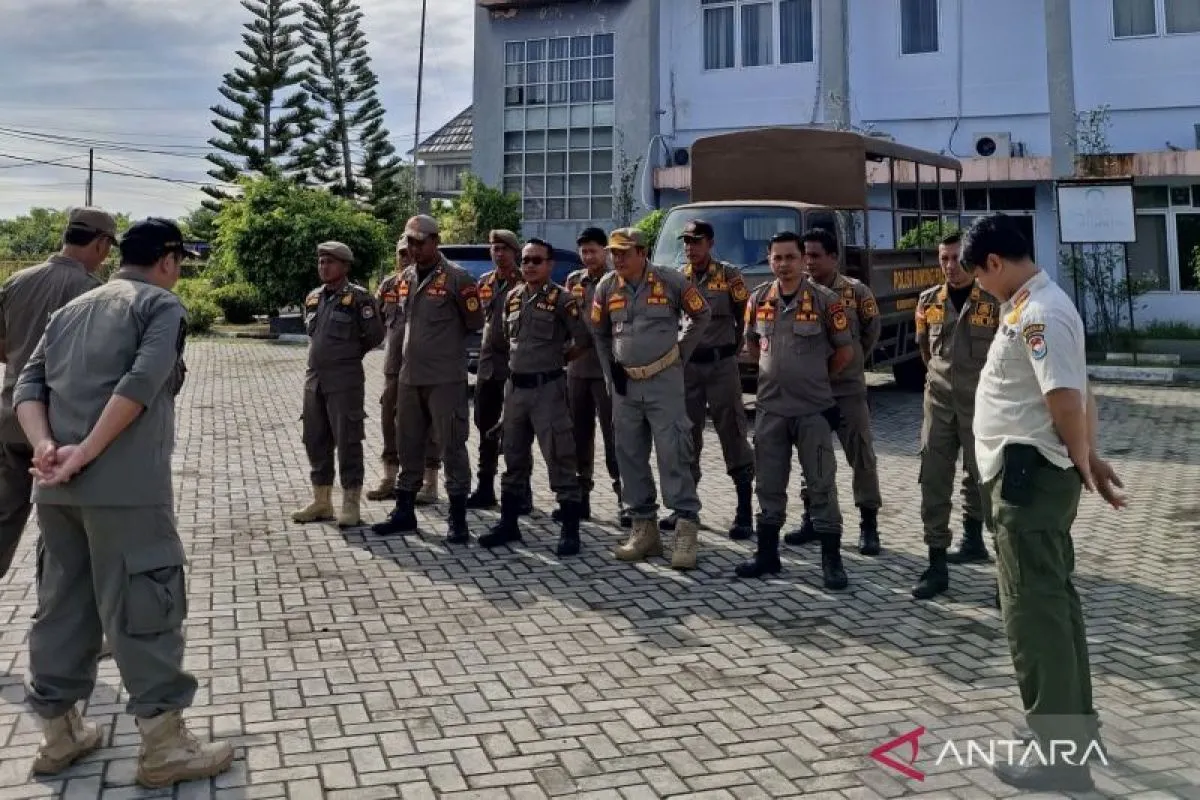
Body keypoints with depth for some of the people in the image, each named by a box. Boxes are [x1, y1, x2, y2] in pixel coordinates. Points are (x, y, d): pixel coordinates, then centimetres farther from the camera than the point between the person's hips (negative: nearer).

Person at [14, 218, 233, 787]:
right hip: (125, 483, -7)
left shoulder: (71, 309, 21)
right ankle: (164, 747, 4)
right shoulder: (162, 304, 0)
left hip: (56, 486, 7)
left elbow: (27, 385, 9)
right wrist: (86, 453, -16)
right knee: (145, 607, -2)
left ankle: (58, 733, 26)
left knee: (62, 603, 15)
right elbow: (141, 384, -17)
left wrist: (45, 447, -5)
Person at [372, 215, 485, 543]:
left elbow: (475, 324, -5)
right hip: (409, 376, 7)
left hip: (446, 378, -7)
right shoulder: (405, 277, 11)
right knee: (408, 446, 15)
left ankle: (458, 520, 7)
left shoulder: (456, 277, -10)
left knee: (452, 446, -1)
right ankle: (404, 512, 27)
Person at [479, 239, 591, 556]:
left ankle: (570, 528, 1)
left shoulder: (561, 299, -8)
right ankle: (508, 522, 25)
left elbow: (583, 339, -8)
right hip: (515, 386, 7)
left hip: (547, 387, -7)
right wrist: (520, 360, 13)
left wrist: (558, 358, 2)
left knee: (559, 458, -5)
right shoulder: (512, 297, 12)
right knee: (514, 457, 14)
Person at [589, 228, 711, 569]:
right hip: (625, 384, 4)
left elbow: (702, 315, 7)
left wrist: (681, 351, 6)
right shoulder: (606, 287, 3)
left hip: (664, 381, -4)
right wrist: (610, 369, 11)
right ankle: (644, 529, 18)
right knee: (630, 457, 7)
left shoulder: (671, 281, -7)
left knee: (673, 455, -8)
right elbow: (599, 332, 17)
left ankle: (687, 529, -4)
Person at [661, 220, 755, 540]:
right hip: (686, 365, 4)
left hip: (721, 365, -4)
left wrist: (734, 349, 1)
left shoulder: (728, 275, -3)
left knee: (733, 434, -2)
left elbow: (745, 317, 1)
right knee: (686, 436, 10)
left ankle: (745, 510, 3)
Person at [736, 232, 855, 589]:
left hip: (814, 409, -4)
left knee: (822, 485, 2)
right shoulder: (758, 299, 4)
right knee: (769, 485, 12)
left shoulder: (825, 300, -8)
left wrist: (817, 378, 5)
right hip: (769, 408, 4)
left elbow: (845, 351, 0)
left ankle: (831, 560, 9)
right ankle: (767, 553, 24)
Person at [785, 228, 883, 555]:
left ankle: (869, 525, 9)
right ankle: (812, 519, 23)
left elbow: (872, 329, 9)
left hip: (847, 388, -3)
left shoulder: (856, 291, -5)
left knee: (861, 456, 0)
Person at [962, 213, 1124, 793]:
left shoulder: (1039, 314, -18)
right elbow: (1079, 395, 19)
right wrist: (1089, 459, 16)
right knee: (1052, 601, 18)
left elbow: (1066, 399, -24)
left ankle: (1059, 756, 4)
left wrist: (1082, 466, -8)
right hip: (1026, 476, 11)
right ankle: (1075, 724, 33)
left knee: (1033, 610, -5)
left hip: (1029, 476, -11)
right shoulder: (1032, 307, 14)